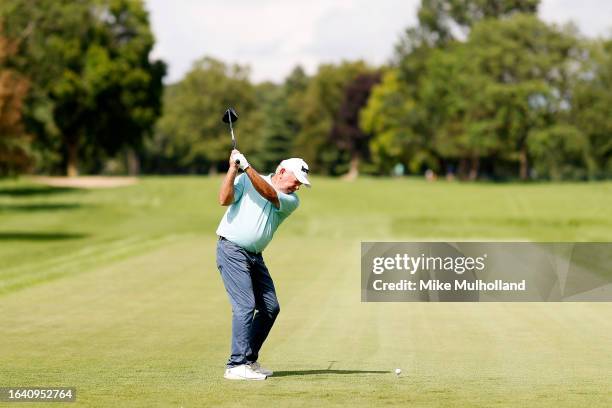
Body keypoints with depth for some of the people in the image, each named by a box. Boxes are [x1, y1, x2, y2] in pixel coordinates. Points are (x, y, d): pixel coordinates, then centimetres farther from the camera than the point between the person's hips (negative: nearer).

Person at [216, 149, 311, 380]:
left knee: (270, 307, 6)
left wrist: (247, 167, -25)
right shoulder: (244, 180, -2)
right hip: (231, 250, -6)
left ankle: (249, 360, 18)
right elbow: (224, 199, -15)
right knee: (245, 305, -16)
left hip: (254, 256, 6)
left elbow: (269, 194, -15)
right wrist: (233, 169, -19)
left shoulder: (291, 201, 4)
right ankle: (236, 366, -16)